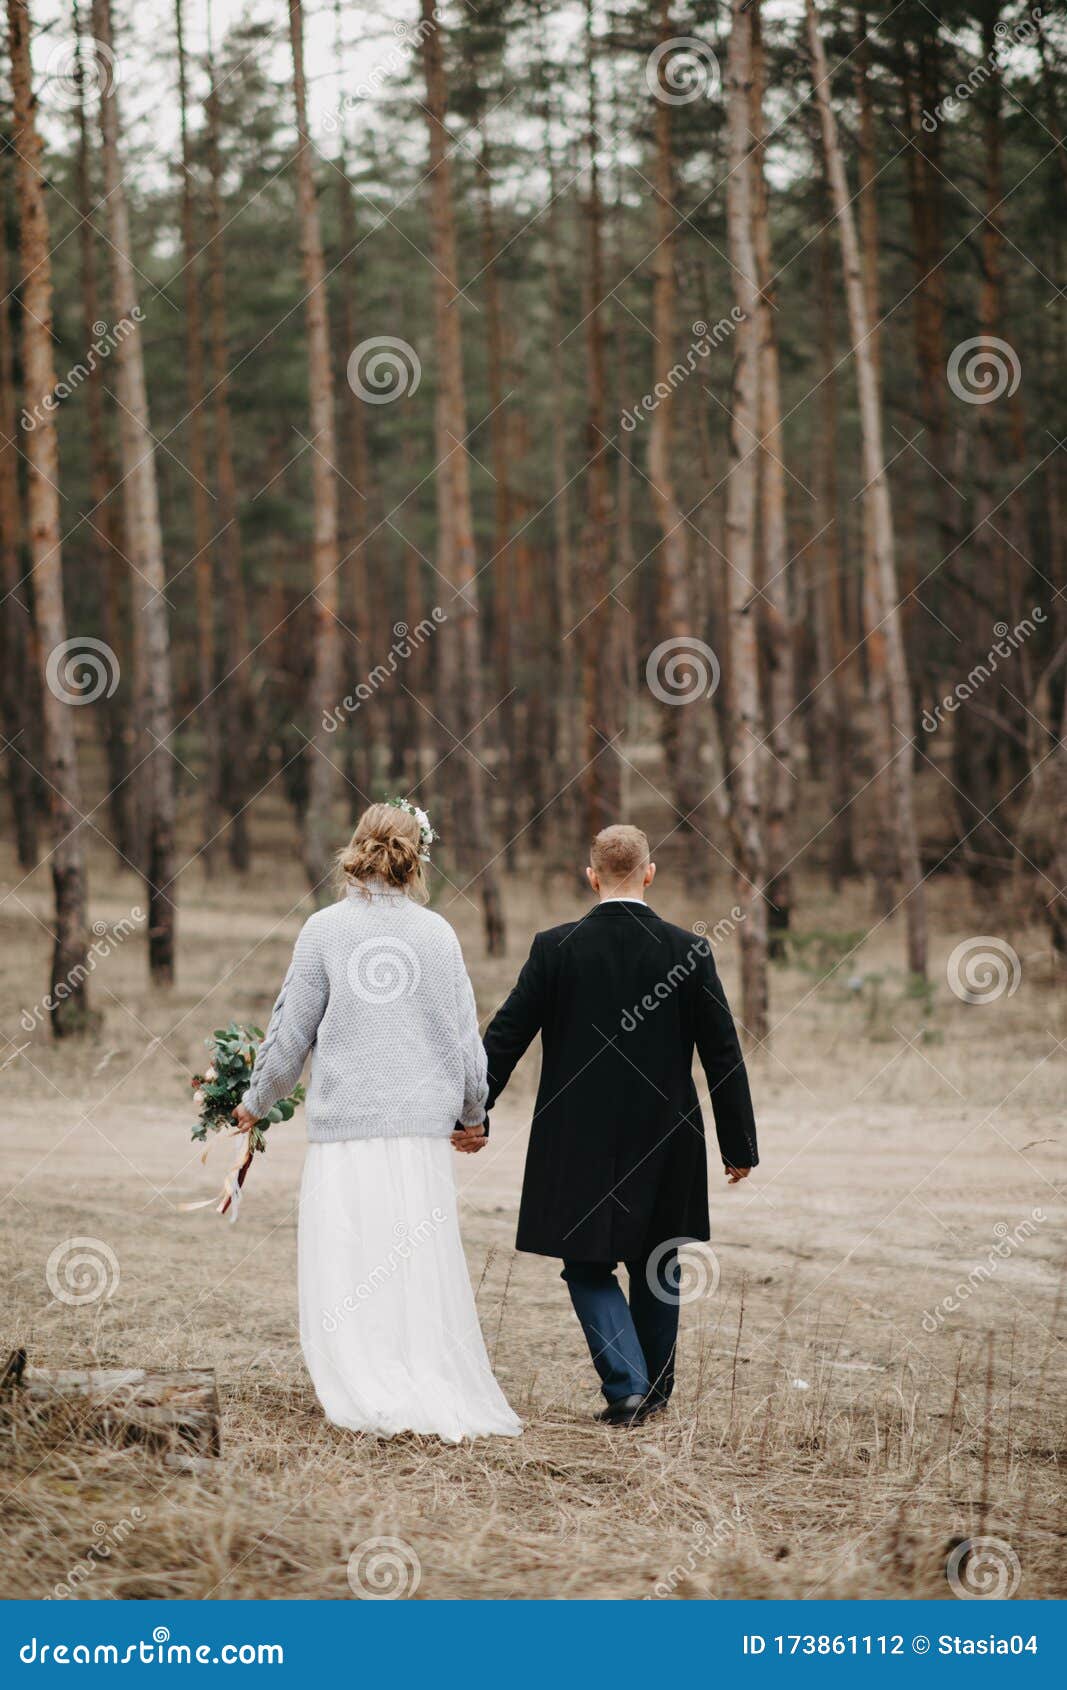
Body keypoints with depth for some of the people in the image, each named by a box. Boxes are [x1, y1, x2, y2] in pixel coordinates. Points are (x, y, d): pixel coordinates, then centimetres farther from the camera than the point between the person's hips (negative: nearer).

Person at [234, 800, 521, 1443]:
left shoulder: (327, 929, -3)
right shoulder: (440, 933, 4)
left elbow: (292, 1033, 2)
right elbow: (467, 1036, 10)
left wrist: (257, 1103, 18)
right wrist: (472, 1113, 27)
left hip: (348, 1128, -3)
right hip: (425, 1128, 3)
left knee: (348, 1279, 0)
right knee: (424, 1275, 9)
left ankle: (381, 1399, -12)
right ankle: (450, 1394, 5)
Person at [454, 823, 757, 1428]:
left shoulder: (556, 949, -7)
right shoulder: (688, 952, -6)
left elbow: (505, 1036, -4)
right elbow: (724, 1054, -2)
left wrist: (472, 1113, 7)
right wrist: (740, 1144, 6)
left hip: (580, 1146, -1)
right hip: (665, 1146, 2)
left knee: (588, 1266, 9)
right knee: (656, 1266, 18)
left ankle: (626, 1384, -9)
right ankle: (655, 1389, 26)